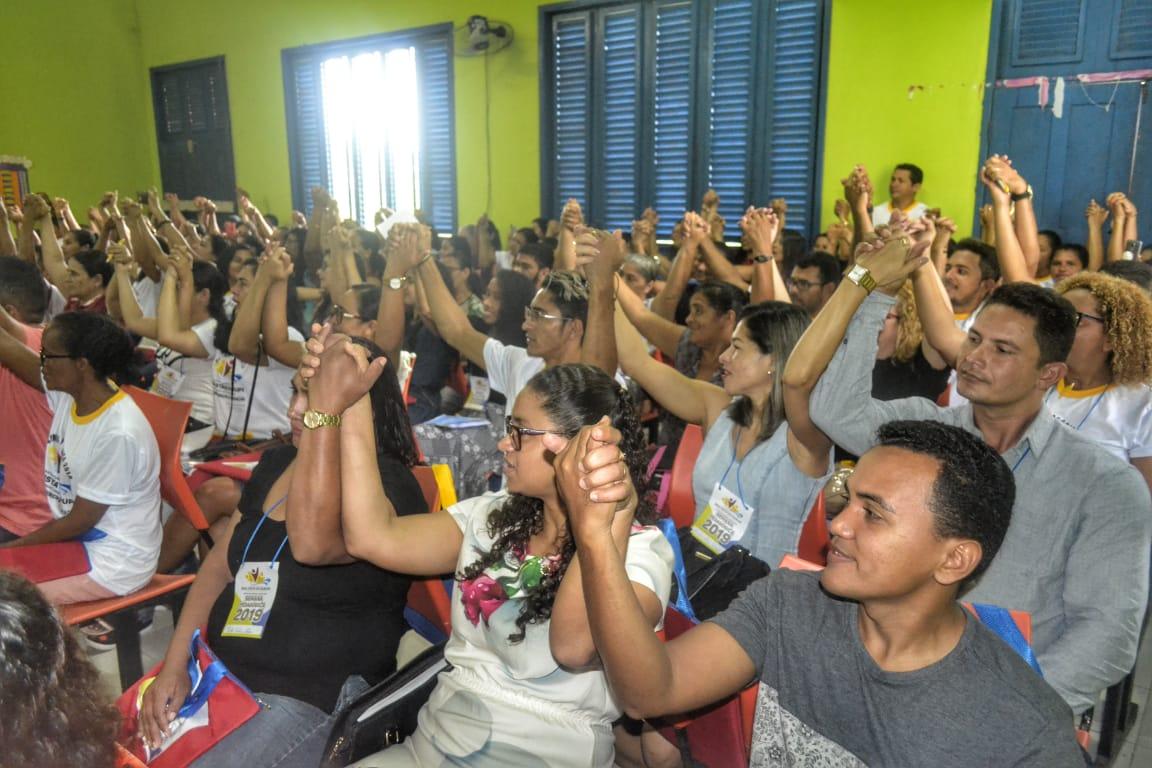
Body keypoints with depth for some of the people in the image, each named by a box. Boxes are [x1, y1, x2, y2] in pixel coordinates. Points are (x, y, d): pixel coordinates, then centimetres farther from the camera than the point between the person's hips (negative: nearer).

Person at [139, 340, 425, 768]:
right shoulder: (276, 464, 9)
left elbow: (311, 544, -36)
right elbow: (219, 567, 12)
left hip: (310, 701, -7)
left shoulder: (388, 485, -16)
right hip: (216, 674, 7)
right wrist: (174, 666, 2)